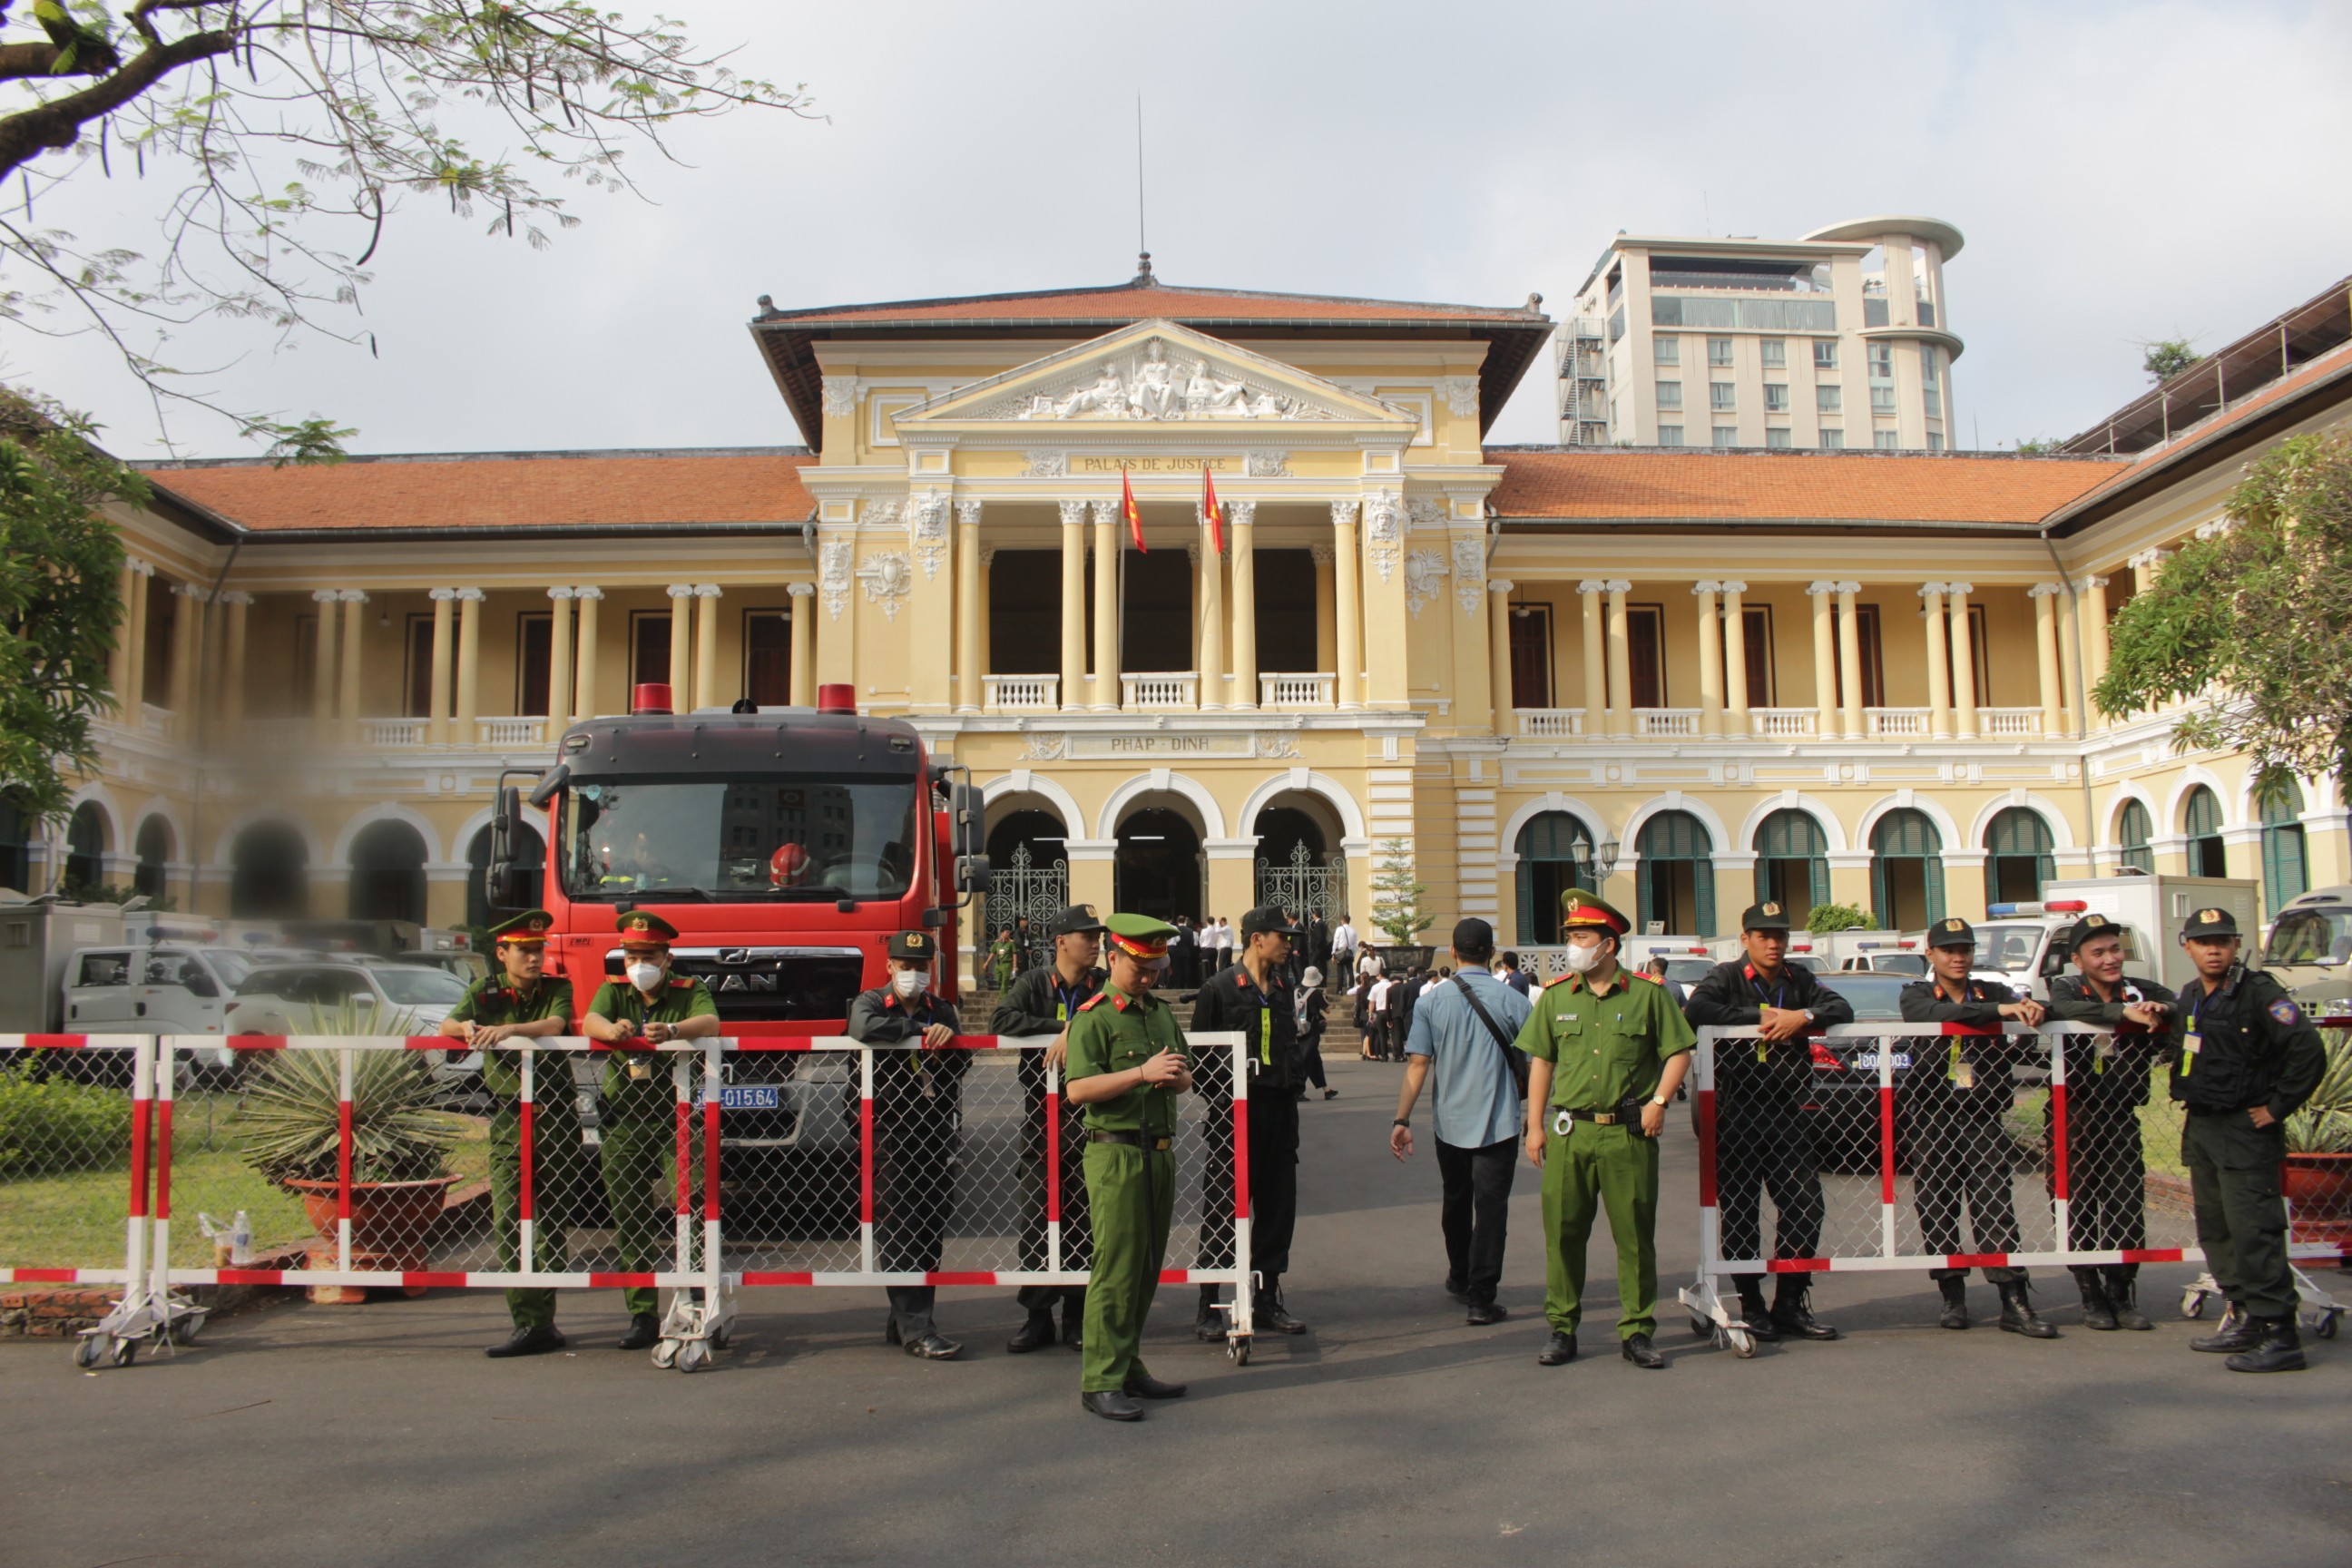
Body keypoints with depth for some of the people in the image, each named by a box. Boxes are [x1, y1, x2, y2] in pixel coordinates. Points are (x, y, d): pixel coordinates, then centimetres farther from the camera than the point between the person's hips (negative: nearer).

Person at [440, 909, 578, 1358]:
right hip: (508, 1120, 1)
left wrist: (508, 1030, -35)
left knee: (547, 1219, 3)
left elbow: (554, 1025, -17)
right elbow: (447, 1025, -7)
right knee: (508, 1222, -7)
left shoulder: (557, 988, 3)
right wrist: (468, 1026, -30)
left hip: (555, 1117, -1)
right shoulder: (486, 992, 8)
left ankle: (538, 1322, 13)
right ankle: (532, 1323, -6)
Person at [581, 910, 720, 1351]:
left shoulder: (689, 992, 3)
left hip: (677, 1121, -3)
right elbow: (590, 1022, -10)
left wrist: (673, 1030, -41)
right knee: (629, 1224, 3)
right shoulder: (613, 991, 11)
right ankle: (642, 1317, 9)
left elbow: (710, 1023, -19)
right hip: (622, 1124, 3)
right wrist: (612, 1029, -35)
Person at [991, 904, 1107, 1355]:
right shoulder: (1033, 984, 4)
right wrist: (1060, 1027, -16)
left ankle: (1079, 1315, 14)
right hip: (1041, 1116, 0)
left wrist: (1074, 1032, -20)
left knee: (1083, 1217, 3)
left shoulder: (1104, 988, 7)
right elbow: (1001, 1021, -12)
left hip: (1090, 1117, 0)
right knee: (1035, 1217, 1)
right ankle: (1037, 1316, 11)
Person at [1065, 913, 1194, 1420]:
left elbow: (1185, 1079, 22)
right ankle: (1101, 1380, -2)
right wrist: (1142, 1073, -22)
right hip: (1117, 1153, -7)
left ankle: (1129, 1366, 20)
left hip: (1161, 1151, 7)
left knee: (1148, 1266, 10)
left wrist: (1175, 1077, -2)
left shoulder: (1162, 1012, 17)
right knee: (1116, 1265, -8)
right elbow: (1078, 1089, -17)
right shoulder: (1093, 1017, -7)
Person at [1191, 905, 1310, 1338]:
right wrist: (1217, 1103, -10)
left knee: (1278, 1205, 9)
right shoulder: (1219, 989, -6)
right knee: (1222, 1208, 0)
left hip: (1279, 1109, 6)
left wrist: (1291, 1083, 9)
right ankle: (1208, 1306, 9)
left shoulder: (1283, 990, 13)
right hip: (1234, 1110, -6)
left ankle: (1268, 1299, 21)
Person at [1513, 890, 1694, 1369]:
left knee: (1635, 1234, 3)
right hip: (1569, 1131, 2)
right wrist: (1535, 1125, 7)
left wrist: (1659, 1101, -6)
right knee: (1563, 1231, 4)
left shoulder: (1648, 994, 0)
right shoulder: (1555, 996, 8)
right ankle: (1562, 1329, 16)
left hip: (1629, 1133, -2)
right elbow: (1540, 1061, 12)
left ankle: (1637, 1331, 15)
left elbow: (1679, 1051, 6)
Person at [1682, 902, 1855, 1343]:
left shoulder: (1800, 980, 11)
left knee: (1806, 1205, 3)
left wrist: (1804, 1017, -17)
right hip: (1736, 1114, -4)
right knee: (1740, 1214, 2)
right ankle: (1751, 1307, 13)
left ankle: (1791, 1304, 15)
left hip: (1787, 1113, 4)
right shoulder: (1726, 977, -3)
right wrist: (1758, 1018, -19)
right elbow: (1695, 1012, -20)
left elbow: (1843, 1010, 1)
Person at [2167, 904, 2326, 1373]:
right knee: (2215, 1230, 13)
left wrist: (2277, 1107, -16)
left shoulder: (2259, 992, -13)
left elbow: (2308, 1050, -21)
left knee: (2253, 1232, -10)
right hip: (2200, 1127, 8)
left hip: (2246, 1130, -8)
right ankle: (2244, 1319, 24)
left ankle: (2279, 1333, -5)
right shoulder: (2189, 997, 12)